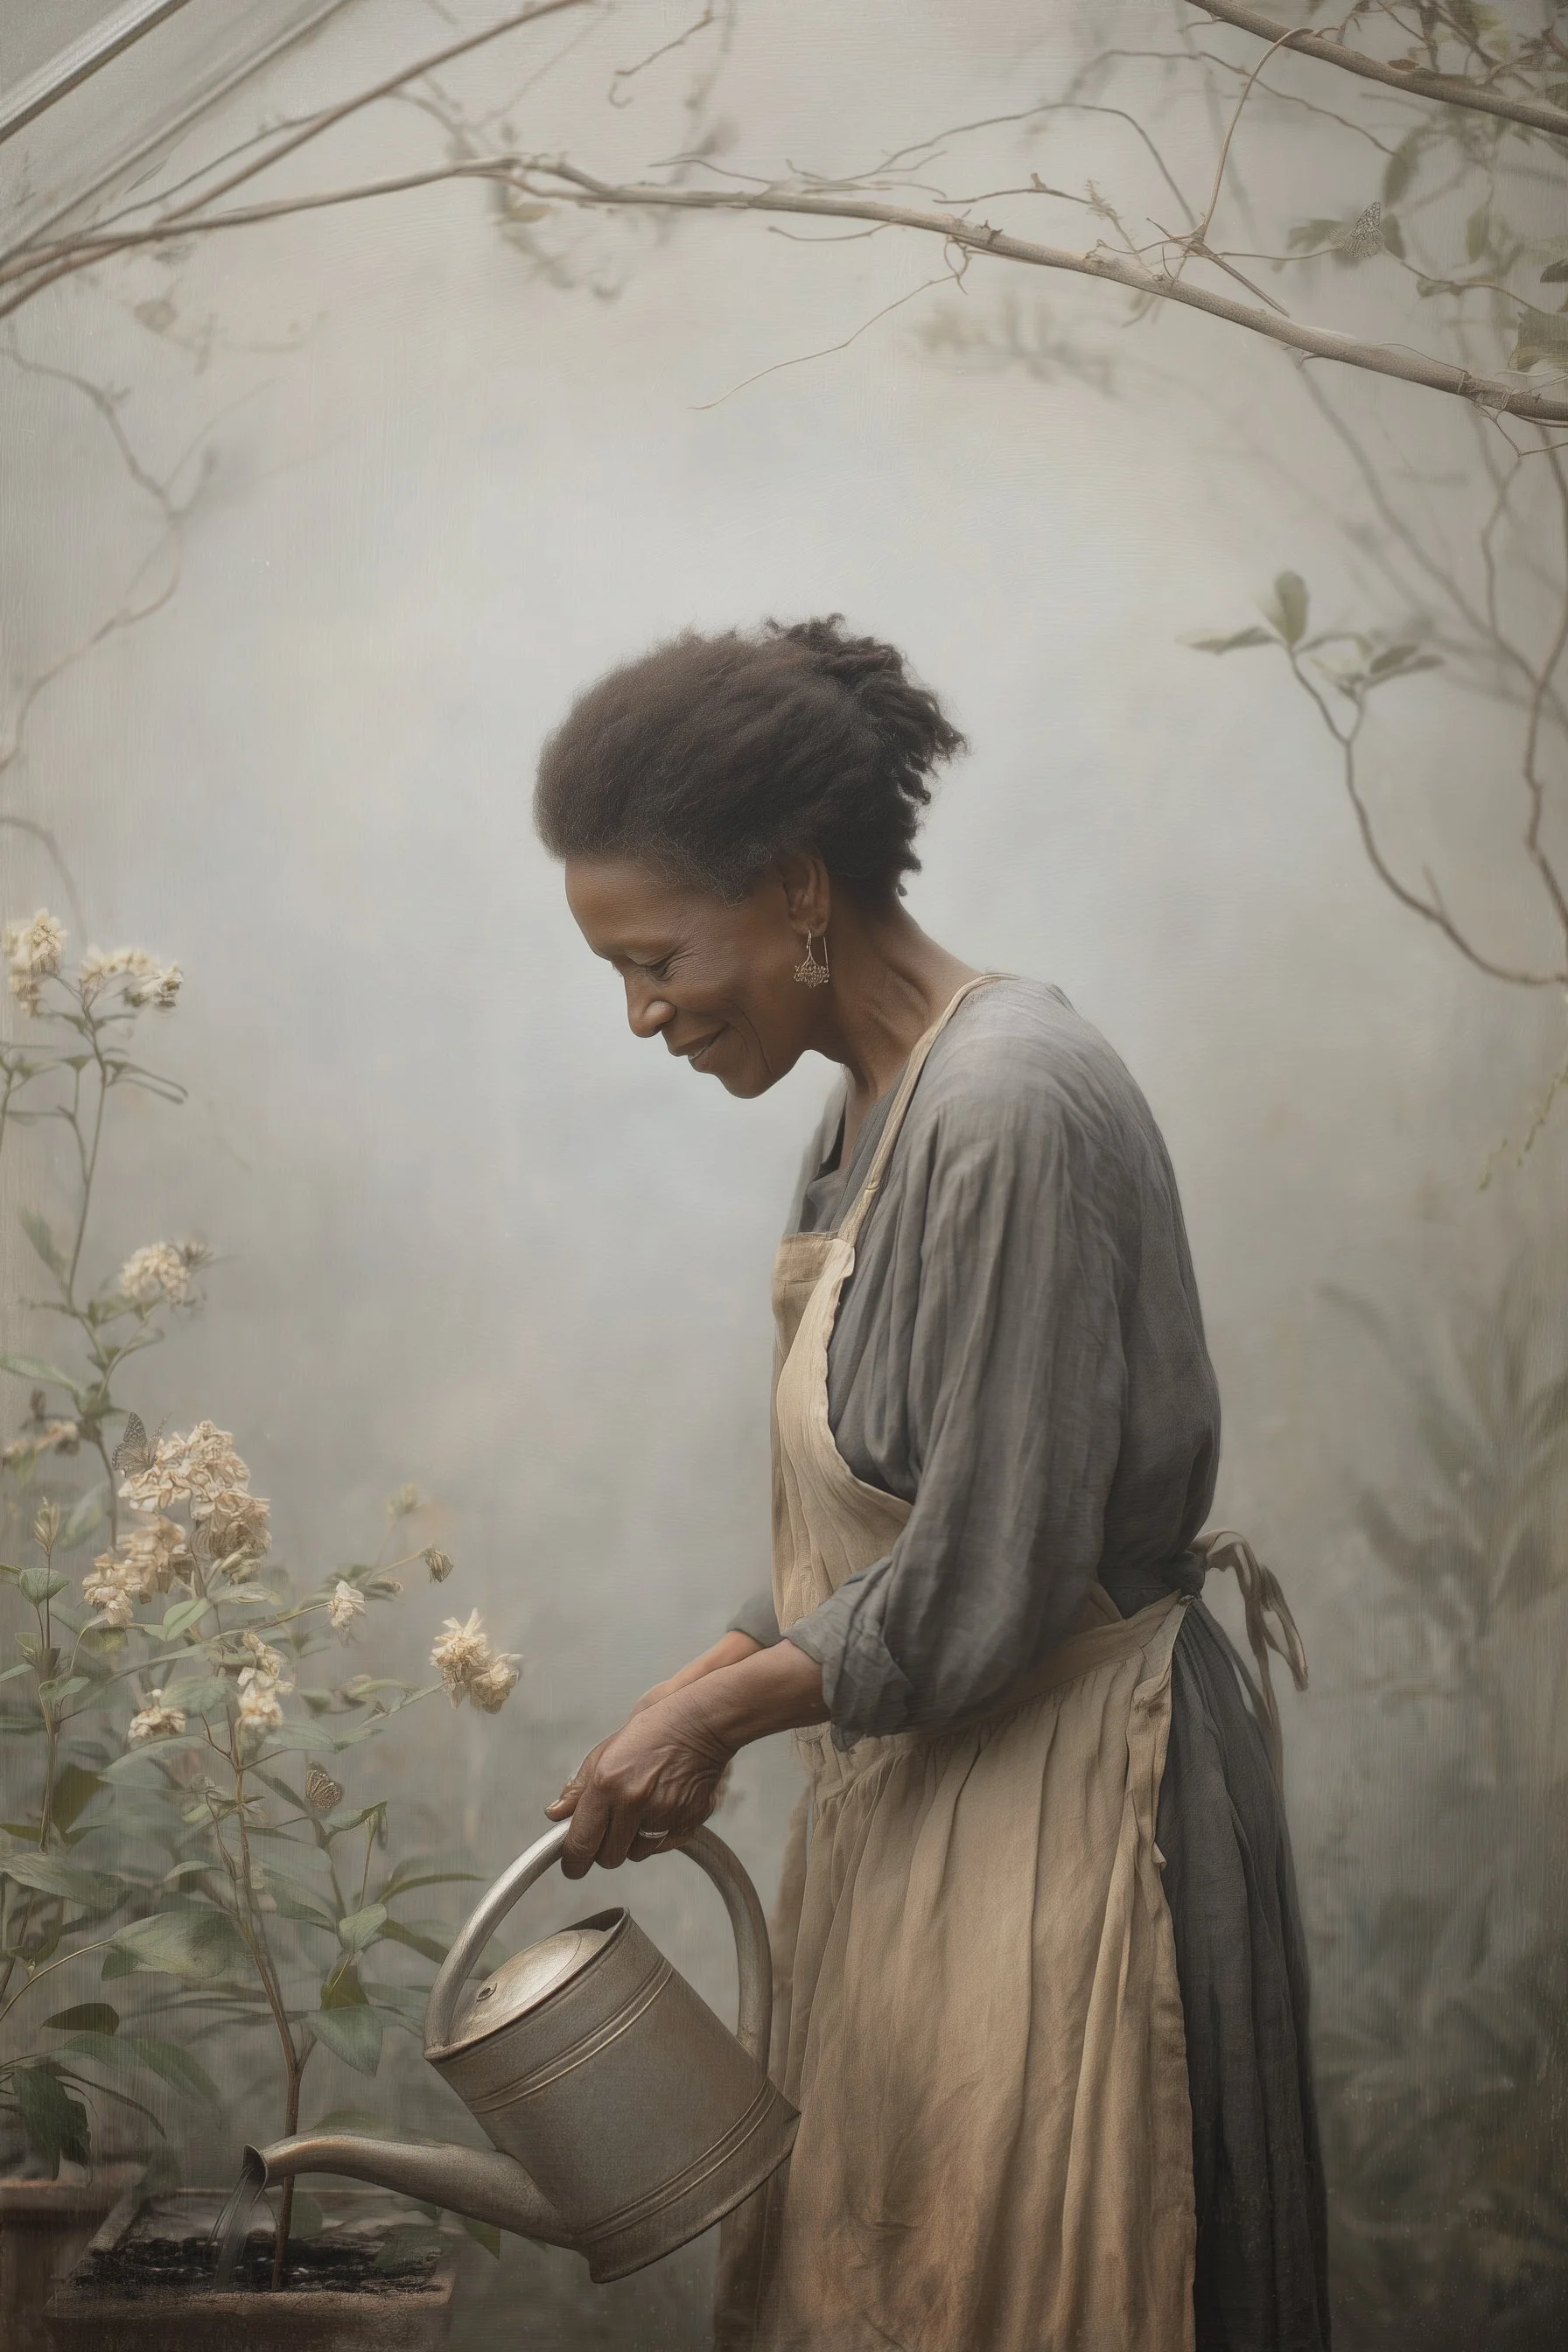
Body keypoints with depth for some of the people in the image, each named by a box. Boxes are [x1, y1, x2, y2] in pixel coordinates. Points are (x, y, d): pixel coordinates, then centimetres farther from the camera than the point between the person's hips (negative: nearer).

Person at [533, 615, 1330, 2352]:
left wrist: (720, 1707, -11)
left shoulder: (1009, 1110, -23)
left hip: (1050, 1813, -9)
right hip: (912, 1801, 9)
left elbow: (982, 1590, -23)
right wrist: (704, 1696, 6)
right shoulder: (877, 1105, 8)